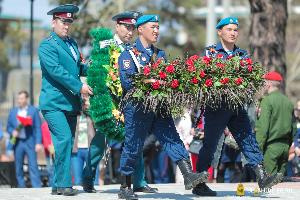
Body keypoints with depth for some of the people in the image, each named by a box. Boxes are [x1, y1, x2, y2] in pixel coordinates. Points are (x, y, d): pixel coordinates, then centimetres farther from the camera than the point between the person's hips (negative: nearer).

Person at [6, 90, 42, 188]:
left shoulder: (34, 110, 3)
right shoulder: (13, 111, 13)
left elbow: (38, 128, 0)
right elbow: (8, 126, 17)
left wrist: (38, 143, -9)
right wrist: (13, 132, -6)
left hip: (30, 142, -4)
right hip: (17, 142, 4)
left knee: (33, 166, -10)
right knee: (18, 168, 4)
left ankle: (37, 189, -13)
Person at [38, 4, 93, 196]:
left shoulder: (72, 43, 18)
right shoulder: (47, 45, -7)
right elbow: (55, 70, -17)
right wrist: (79, 86, -20)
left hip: (71, 102, 8)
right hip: (54, 102, -8)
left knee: (68, 144, 7)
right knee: (64, 139, -18)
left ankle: (58, 185, 12)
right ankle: (64, 184, -15)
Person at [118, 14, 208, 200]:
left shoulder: (160, 54, 19)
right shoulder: (129, 54, -2)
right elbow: (127, 81, -14)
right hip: (137, 107, -5)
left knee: (172, 139, -9)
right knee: (133, 146, 1)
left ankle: (189, 175, -19)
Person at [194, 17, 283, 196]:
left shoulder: (243, 54, 15)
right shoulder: (210, 52, 3)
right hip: (215, 105, -4)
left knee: (248, 139, -7)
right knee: (210, 143, 1)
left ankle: (262, 177, -16)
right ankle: (198, 184, 10)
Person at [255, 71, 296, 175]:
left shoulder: (267, 100, -10)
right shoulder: (288, 102, 11)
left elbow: (263, 126, -15)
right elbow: (293, 127, 16)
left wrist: (259, 147, -12)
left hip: (272, 146, -7)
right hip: (285, 146, 7)